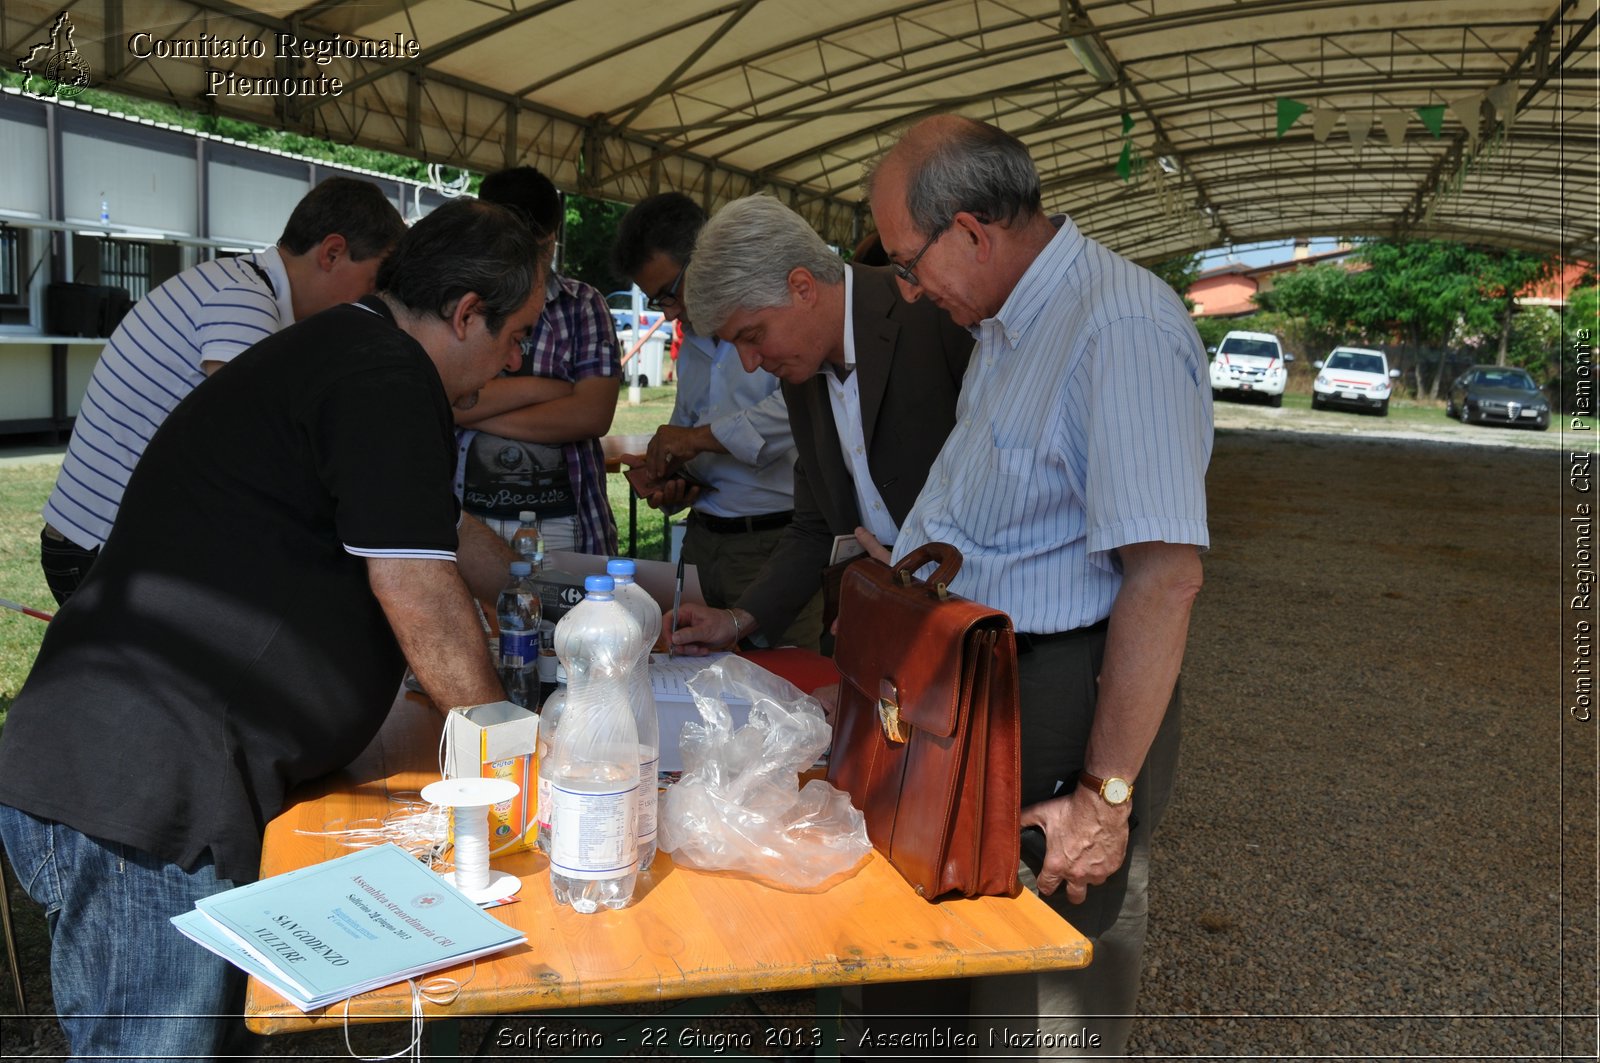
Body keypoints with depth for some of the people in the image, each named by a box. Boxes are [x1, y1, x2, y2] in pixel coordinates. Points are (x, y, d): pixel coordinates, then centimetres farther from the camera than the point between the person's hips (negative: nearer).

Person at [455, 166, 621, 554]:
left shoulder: (583, 306, 5)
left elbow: (593, 415, -7)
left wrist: (474, 414, -7)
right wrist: (534, 388, -9)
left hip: (560, 524, 0)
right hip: (466, 520, 0)